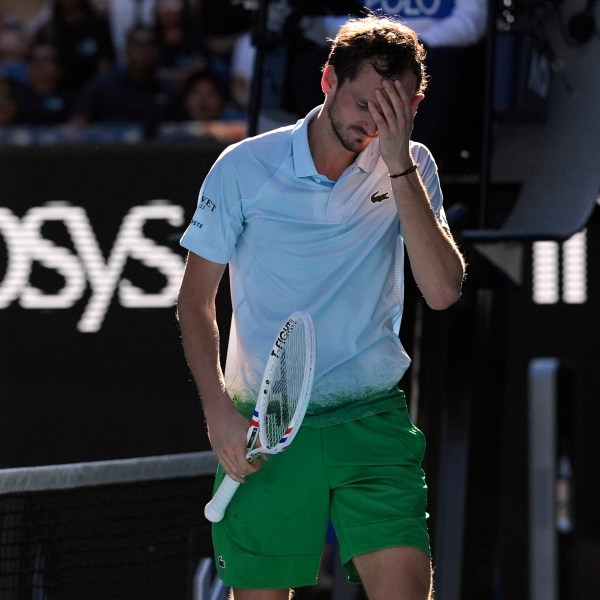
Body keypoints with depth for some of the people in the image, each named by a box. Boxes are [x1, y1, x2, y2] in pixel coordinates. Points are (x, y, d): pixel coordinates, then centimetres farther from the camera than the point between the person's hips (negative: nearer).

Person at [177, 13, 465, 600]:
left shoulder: (410, 169, 1)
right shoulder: (244, 168, -4)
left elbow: (442, 291, -13)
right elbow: (196, 300, 4)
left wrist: (397, 164, -17)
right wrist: (218, 411, -9)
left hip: (373, 419, 1)